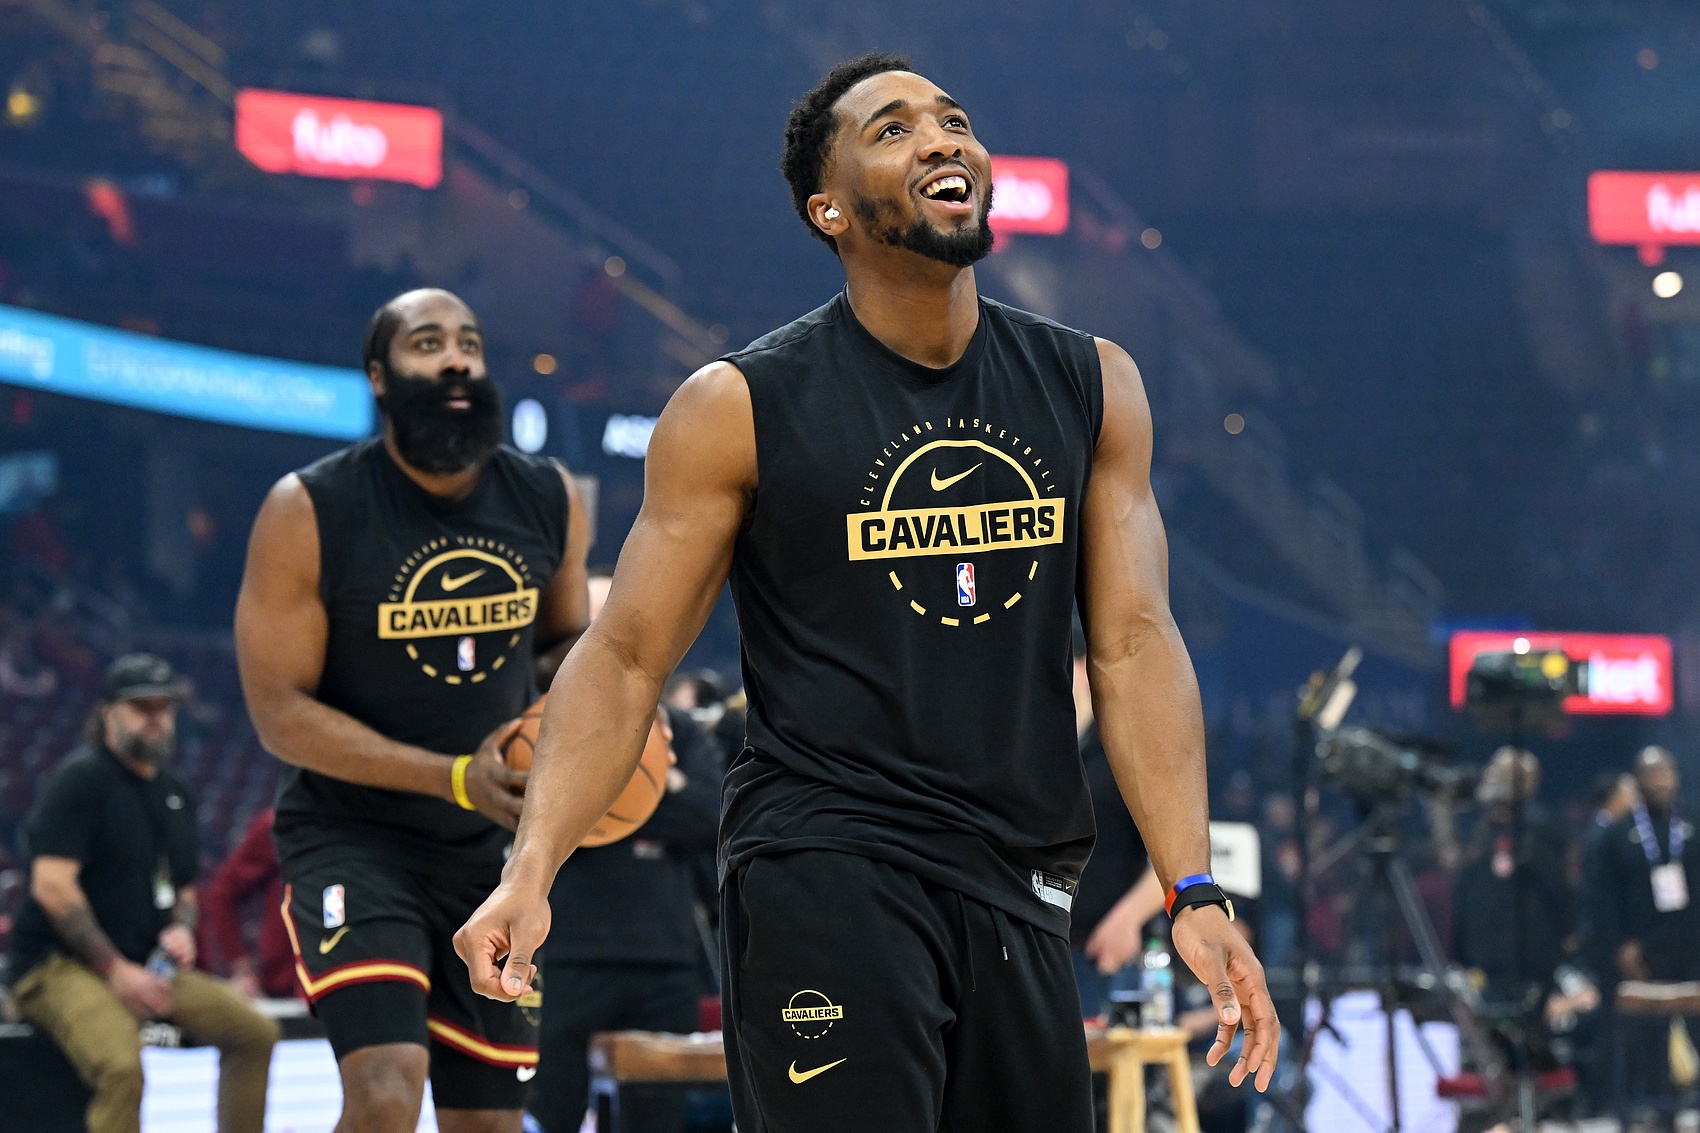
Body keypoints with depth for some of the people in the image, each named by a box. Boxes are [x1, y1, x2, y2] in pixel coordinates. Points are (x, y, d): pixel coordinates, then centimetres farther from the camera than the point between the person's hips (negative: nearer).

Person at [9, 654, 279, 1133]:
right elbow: (52, 885, -16)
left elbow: (184, 889, 29)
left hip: (148, 966, 8)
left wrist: (181, 928, 3)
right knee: (120, 1065, -35)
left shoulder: (175, 795, 17)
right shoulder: (80, 778, -8)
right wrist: (115, 969, -18)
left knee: (255, 1031, -3)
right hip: (59, 966, -8)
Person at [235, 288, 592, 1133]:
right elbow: (280, 711, -14)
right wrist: (454, 776, -24)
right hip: (351, 837, -5)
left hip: (490, 843, 5)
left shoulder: (549, 502, -1)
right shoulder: (308, 512, -14)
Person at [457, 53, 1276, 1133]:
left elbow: (1133, 645, 5)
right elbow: (625, 658, -3)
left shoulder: (1093, 388, 8)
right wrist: (533, 869, -16)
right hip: (826, 871, -5)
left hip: (1021, 890, 5)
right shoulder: (740, 408, -3)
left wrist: (1195, 894, -3)